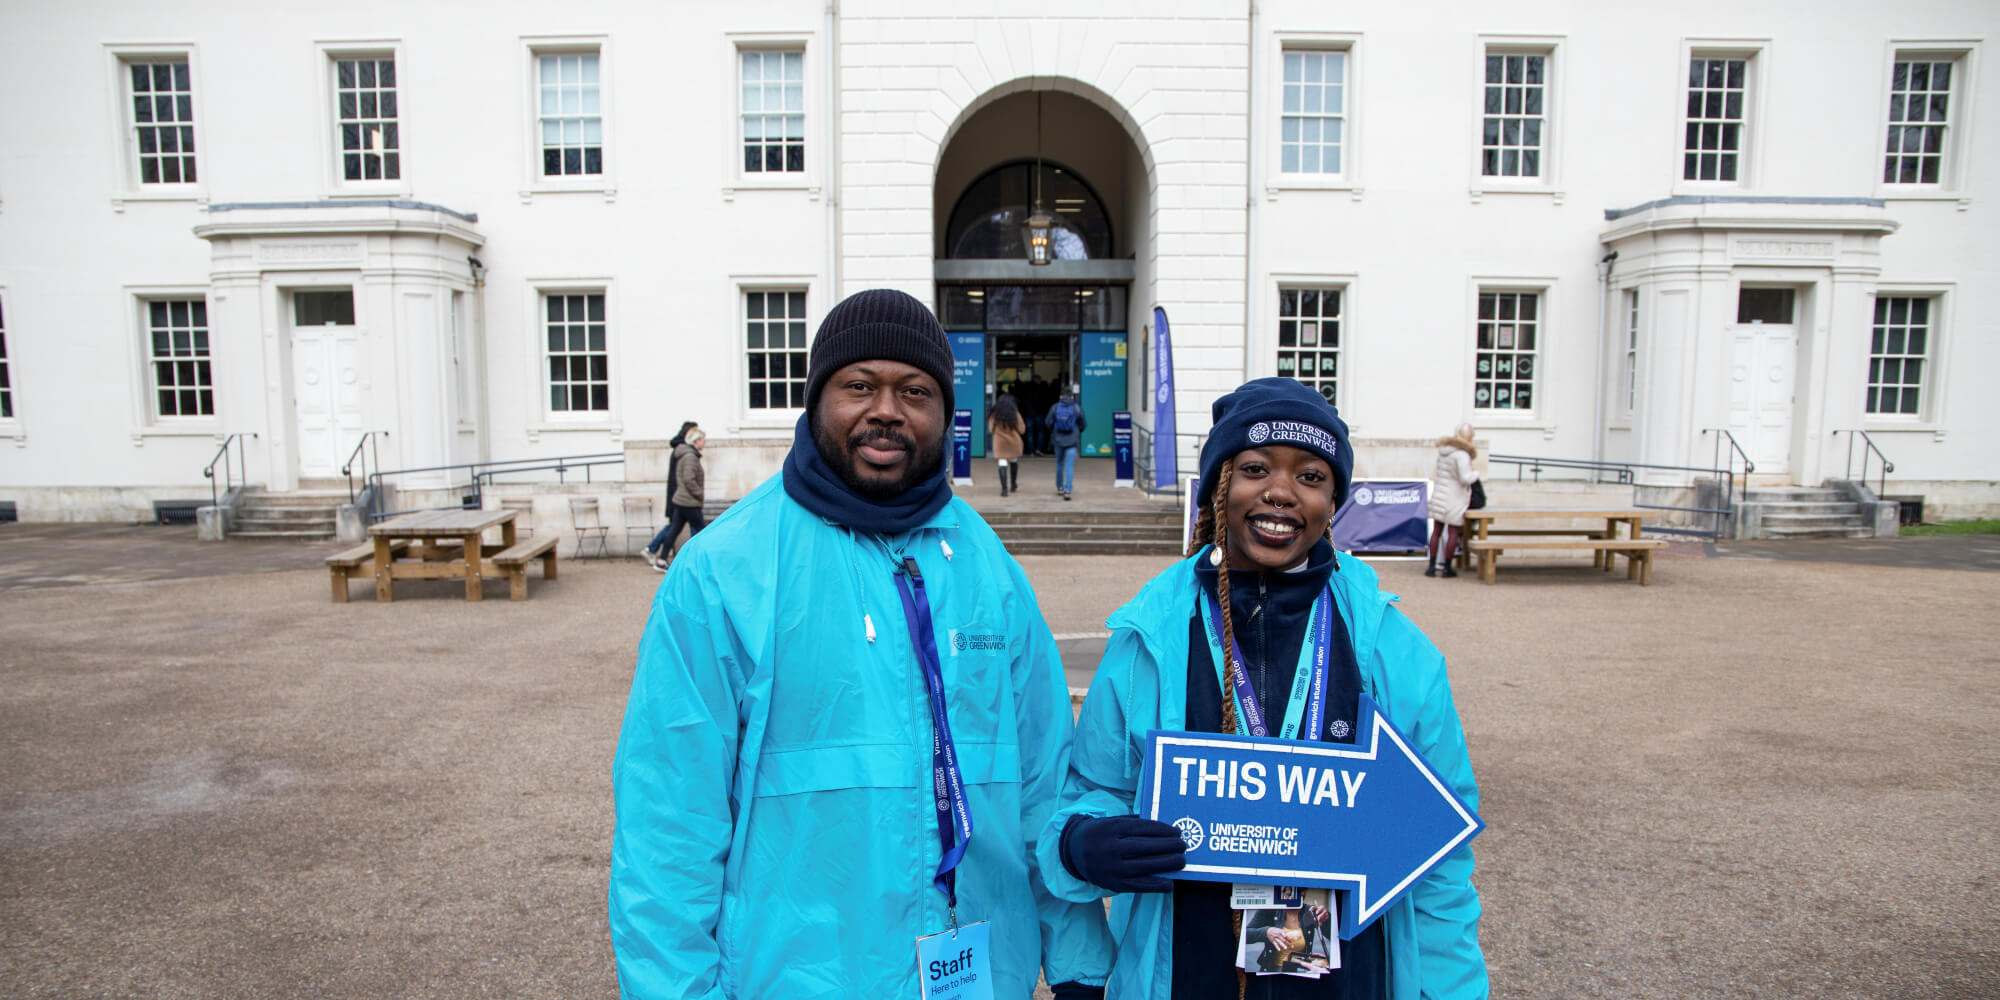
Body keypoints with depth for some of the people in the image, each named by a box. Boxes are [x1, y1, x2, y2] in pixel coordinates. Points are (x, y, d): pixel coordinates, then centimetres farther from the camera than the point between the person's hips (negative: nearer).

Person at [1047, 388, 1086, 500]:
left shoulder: (1054, 407, -3)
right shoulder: (1077, 408, -5)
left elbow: (1048, 423, -1)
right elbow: (1083, 424, 2)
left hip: (1058, 440, 2)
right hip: (1072, 440, -2)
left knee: (1059, 464, 19)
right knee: (1070, 466, -3)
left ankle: (1059, 487, 30)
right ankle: (1067, 490, -13)